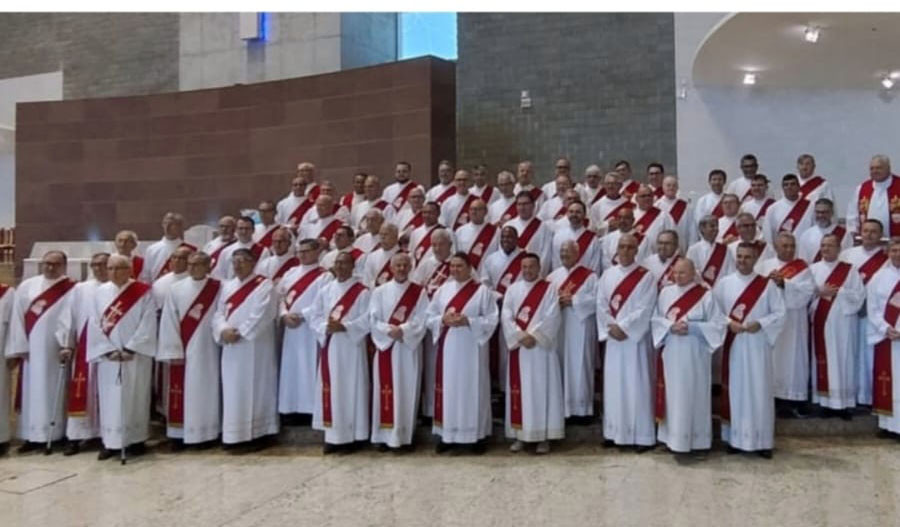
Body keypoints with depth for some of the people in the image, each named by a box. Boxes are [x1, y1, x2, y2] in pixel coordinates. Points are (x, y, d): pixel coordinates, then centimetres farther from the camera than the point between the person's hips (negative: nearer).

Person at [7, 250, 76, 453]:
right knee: (31, 390, 7)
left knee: (53, 390, 1)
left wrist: (67, 345, -19)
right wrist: (19, 347, -2)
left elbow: (70, 318, -10)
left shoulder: (71, 290, -1)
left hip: (55, 349, -4)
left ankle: (53, 434, 7)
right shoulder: (26, 286, 9)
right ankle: (33, 435, 13)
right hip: (30, 348, 4)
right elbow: (18, 317, 5)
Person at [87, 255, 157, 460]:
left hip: (135, 356, -3)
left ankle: (136, 439, 13)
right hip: (108, 356, 3)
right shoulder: (100, 292, 7)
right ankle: (110, 442, 12)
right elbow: (94, 323, 3)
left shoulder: (143, 292, -2)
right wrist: (108, 350, -8)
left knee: (135, 397, 3)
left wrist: (130, 349, -14)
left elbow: (148, 323, -8)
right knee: (110, 398, 5)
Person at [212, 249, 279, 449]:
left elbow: (262, 315, -16)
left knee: (255, 388, 0)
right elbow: (219, 313, 9)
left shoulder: (264, 285, -5)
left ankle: (258, 432, 8)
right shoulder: (227, 286, 15)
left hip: (255, 347, -6)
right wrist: (223, 330, -11)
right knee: (233, 390, 8)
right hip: (231, 348, 6)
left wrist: (240, 333, -17)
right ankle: (234, 434, 16)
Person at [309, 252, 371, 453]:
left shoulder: (362, 292, -4)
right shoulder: (325, 290, 11)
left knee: (350, 389, -1)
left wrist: (344, 327, -20)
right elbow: (314, 316, 7)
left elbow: (367, 319, -11)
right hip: (329, 347, 4)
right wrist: (325, 328, -12)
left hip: (350, 348, -4)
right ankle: (332, 436, 14)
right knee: (330, 389, 6)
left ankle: (350, 436, 9)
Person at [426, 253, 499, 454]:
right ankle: (447, 434, 16)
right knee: (448, 389, 6)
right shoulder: (443, 290, 8)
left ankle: (476, 435, 13)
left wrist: (467, 321, -19)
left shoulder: (482, 290, -3)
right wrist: (443, 319, -12)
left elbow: (492, 319, -7)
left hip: (471, 349, -3)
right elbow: (428, 317, 8)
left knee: (472, 389, 2)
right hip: (448, 348, 3)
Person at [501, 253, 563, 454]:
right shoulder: (513, 289, 9)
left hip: (541, 348, -3)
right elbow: (505, 316, -1)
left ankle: (543, 437, 7)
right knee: (520, 390, 6)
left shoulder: (549, 289, 1)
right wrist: (521, 336, -13)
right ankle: (520, 435, 14)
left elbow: (552, 317, -9)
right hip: (518, 347, 3)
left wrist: (533, 335, -17)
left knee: (541, 390, 0)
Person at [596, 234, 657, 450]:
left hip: (635, 338, -4)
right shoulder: (607, 275, 9)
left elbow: (645, 309, -12)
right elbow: (601, 304, 4)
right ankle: (613, 432, 18)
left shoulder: (646, 276, -4)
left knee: (636, 385, -2)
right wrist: (611, 327, -10)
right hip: (612, 337, 4)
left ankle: (642, 436, 6)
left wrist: (623, 327, -16)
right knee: (613, 384, 9)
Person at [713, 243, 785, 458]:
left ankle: (762, 440, 12)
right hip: (733, 345, 1)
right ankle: (734, 437, 16)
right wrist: (728, 323, -13)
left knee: (759, 391, 2)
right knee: (734, 389, 6)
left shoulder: (767, 285, 1)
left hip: (757, 345, -1)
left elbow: (780, 313, -1)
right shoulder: (724, 283, 3)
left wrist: (760, 324, -16)